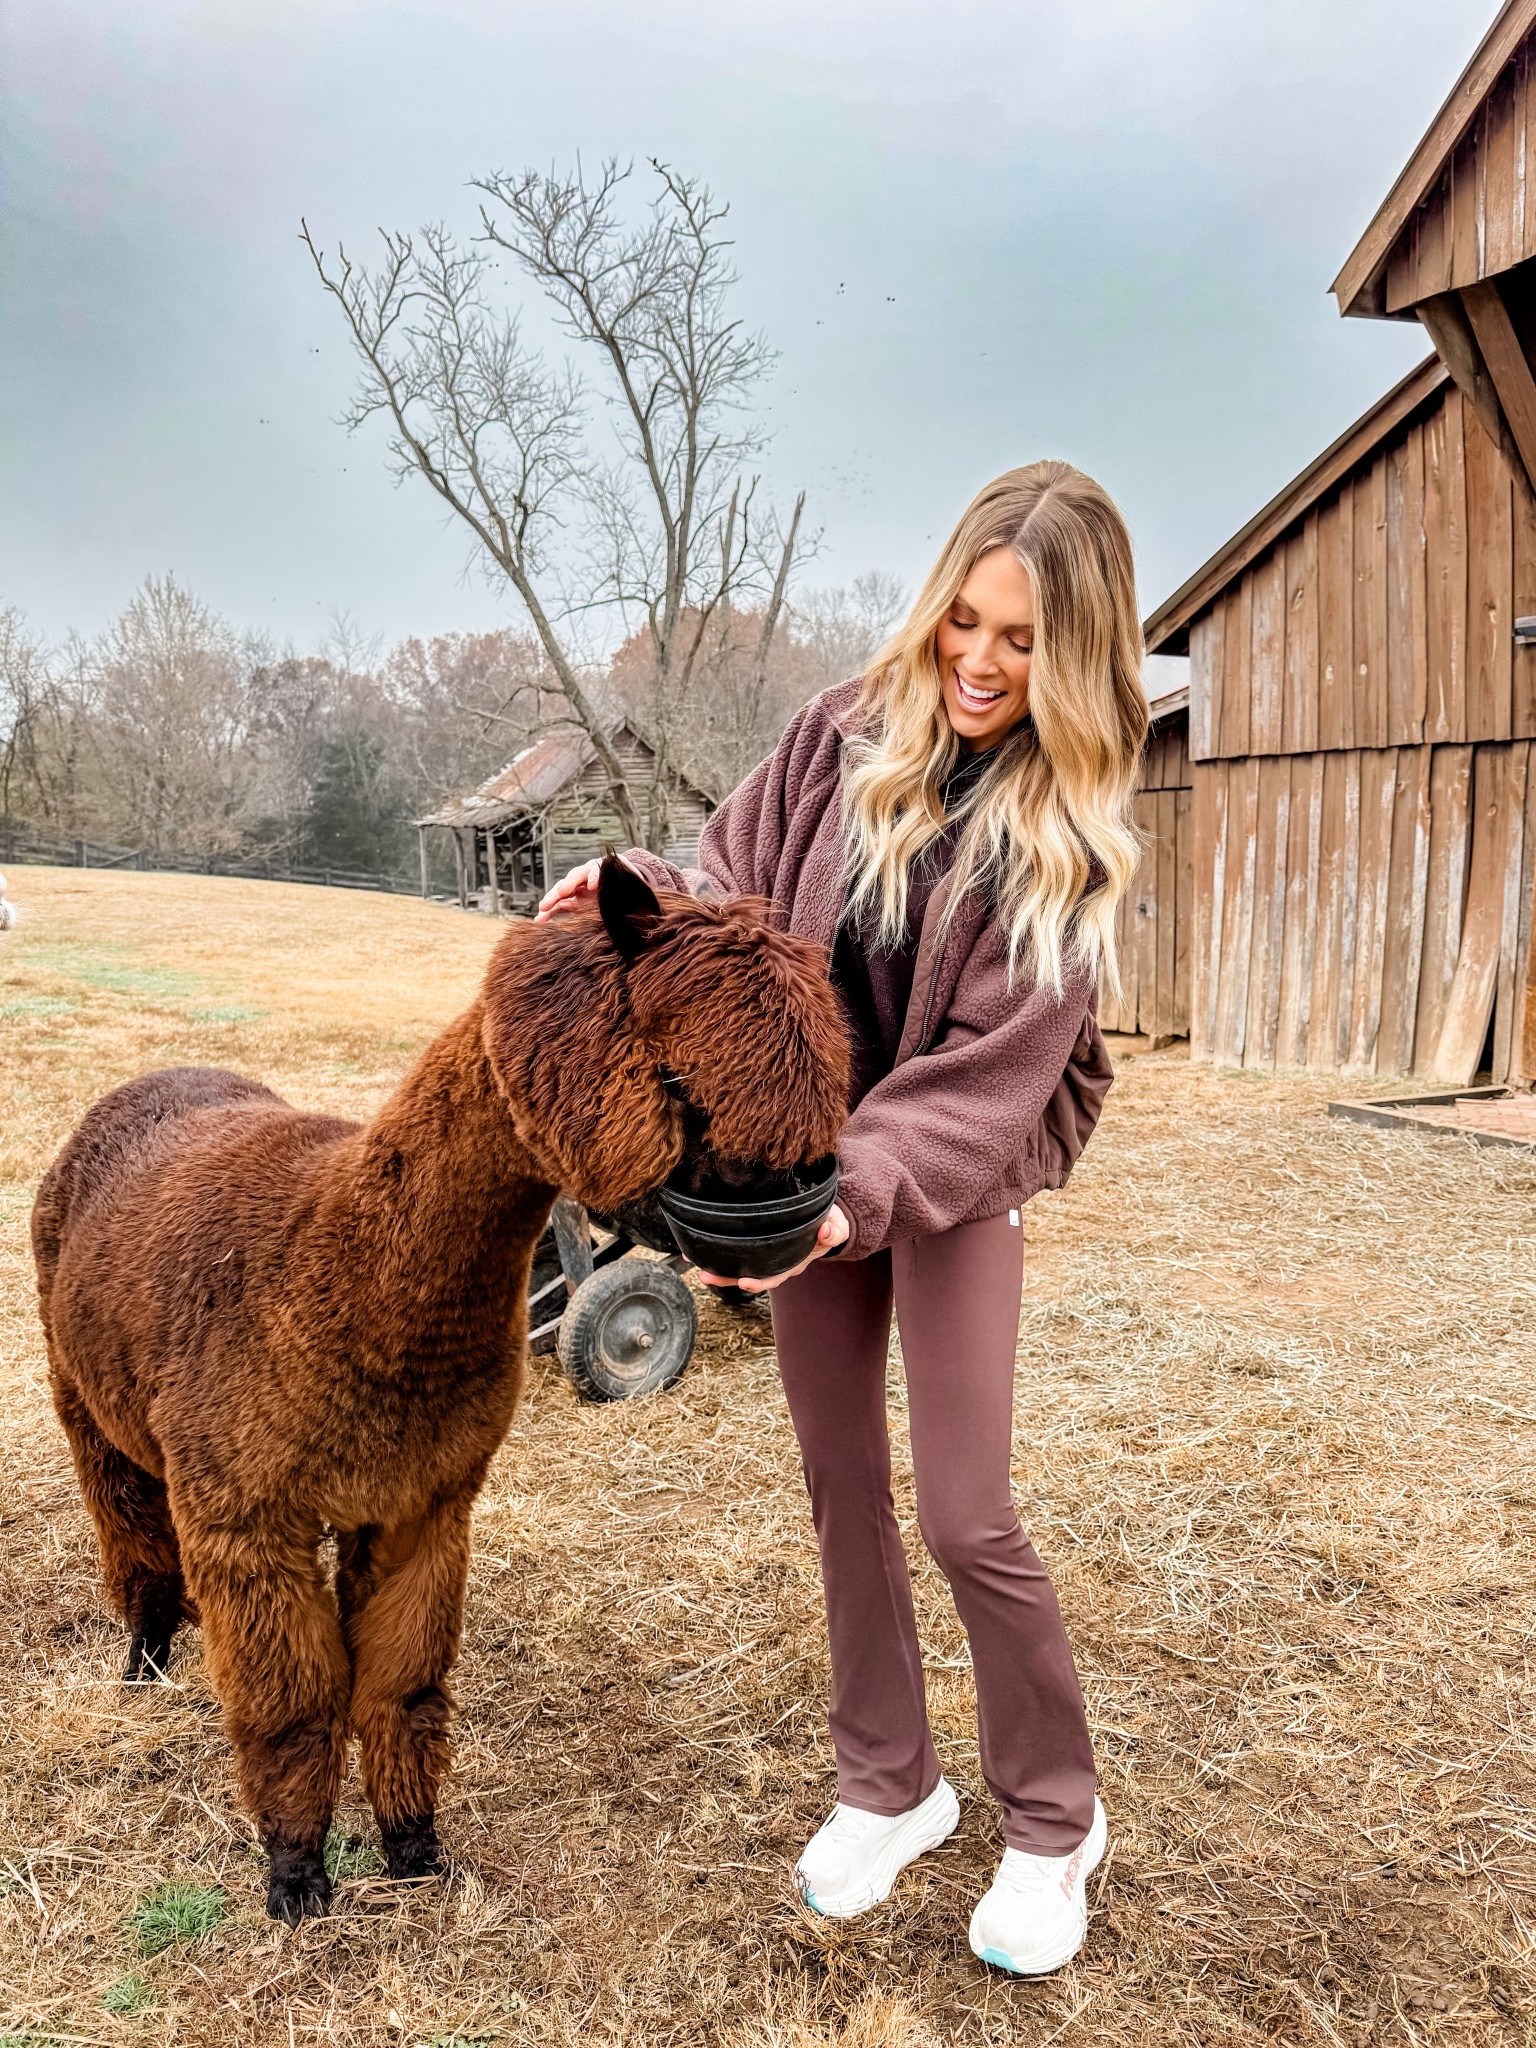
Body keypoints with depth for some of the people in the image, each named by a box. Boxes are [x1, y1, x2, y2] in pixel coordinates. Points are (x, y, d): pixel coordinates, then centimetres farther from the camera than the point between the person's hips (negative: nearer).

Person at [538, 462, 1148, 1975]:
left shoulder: (1066, 831, -13)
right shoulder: (845, 735, -5)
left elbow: (992, 1066, -19)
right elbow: (735, 893, 2)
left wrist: (862, 1194, -31)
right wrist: (640, 895, -19)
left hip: (954, 1172, -3)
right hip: (802, 1151, 4)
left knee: (966, 1518, -2)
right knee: (842, 1489, 12)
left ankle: (1053, 1822, 24)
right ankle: (888, 1785, 34)